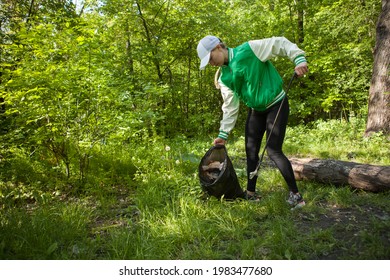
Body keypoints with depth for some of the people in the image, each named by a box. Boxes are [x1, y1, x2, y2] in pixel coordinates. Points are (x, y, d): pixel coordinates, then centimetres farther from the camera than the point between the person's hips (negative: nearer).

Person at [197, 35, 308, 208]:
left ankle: (295, 195, 4)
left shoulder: (250, 50, -18)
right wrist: (223, 134, 0)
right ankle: (251, 193, 21)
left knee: (274, 151, -11)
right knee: (251, 151, 7)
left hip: (276, 105, -7)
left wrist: (299, 59, -29)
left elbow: (279, 44, -16)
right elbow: (230, 107, 2)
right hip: (255, 110, 7)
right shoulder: (224, 78, 0)